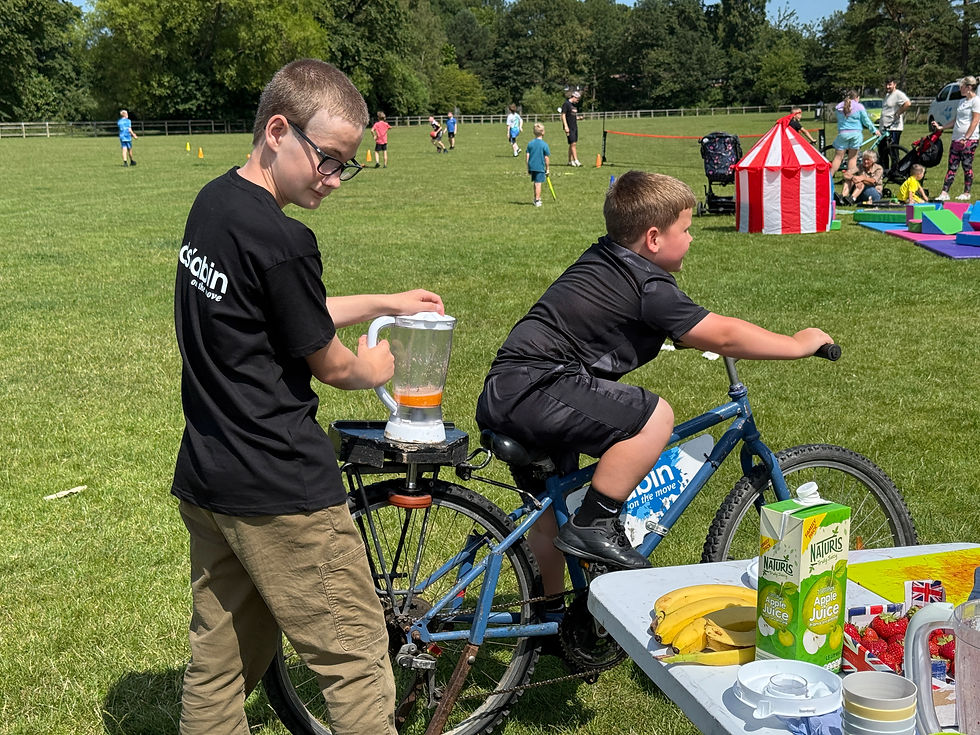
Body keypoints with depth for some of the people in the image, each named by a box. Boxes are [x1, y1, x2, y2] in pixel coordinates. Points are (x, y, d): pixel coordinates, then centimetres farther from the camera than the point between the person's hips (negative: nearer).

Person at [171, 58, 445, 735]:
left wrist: (387, 302, 20)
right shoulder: (281, 240, -21)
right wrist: (373, 366, 12)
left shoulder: (211, 203, 8)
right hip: (280, 490, -9)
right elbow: (330, 365, -9)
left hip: (205, 477, 9)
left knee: (220, 659, 19)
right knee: (355, 657, 3)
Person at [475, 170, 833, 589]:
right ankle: (593, 526, -9)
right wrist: (799, 344, 2)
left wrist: (697, 333, 38)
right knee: (655, 416, -17)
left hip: (501, 396, 10)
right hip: (532, 392, -10)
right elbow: (723, 335, -9)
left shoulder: (604, 258, 17)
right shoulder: (649, 286, -11)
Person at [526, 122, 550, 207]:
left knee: (535, 183, 18)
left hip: (532, 167, 4)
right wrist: (548, 168, 4)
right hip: (540, 167, -4)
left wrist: (528, 168, 12)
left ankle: (536, 198, 29)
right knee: (538, 184, -2)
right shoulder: (544, 145, -9)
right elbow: (546, 158, -6)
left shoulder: (530, 144, 2)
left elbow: (527, 157, 4)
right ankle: (537, 201, -2)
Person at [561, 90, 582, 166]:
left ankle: (570, 161, 13)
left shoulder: (575, 105, 17)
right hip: (569, 128, -8)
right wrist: (566, 126, -19)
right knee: (573, 143, -11)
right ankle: (576, 160, -12)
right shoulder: (566, 104, -8)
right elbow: (563, 115, -13)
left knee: (573, 145, 9)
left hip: (575, 127, 8)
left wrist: (578, 118, 6)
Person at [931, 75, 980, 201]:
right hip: (956, 138, 8)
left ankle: (967, 193, 6)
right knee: (951, 166, 2)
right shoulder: (962, 101, 18)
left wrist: (966, 138, -17)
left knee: (967, 166, -3)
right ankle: (944, 193, -2)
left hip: (969, 139, -8)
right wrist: (941, 127, 16)